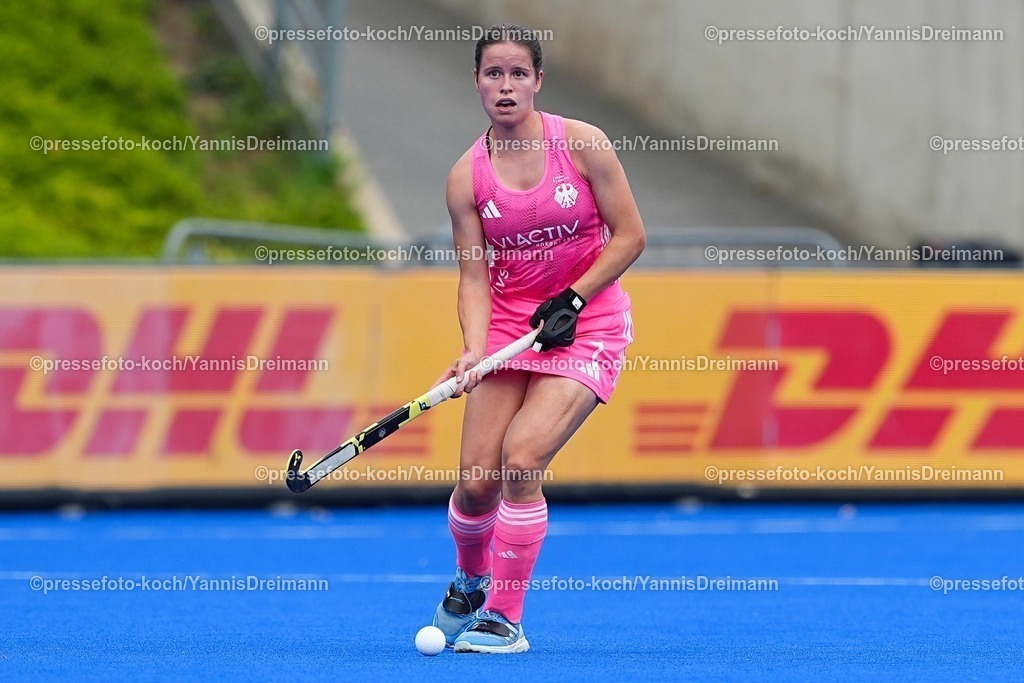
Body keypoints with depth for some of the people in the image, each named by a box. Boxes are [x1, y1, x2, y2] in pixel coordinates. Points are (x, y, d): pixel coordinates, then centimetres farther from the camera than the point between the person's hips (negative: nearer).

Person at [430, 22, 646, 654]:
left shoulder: (583, 144, -8)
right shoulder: (467, 176, -2)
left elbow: (630, 236, -4)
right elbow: (474, 275, -2)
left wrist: (570, 300, -12)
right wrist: (473, 351, -18)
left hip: (585, 325, -3)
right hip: (508, 325, 3)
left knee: (521, 460, -21)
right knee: (477, 480, -5)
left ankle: (506, 619, -8)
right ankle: (470, 583, 29)